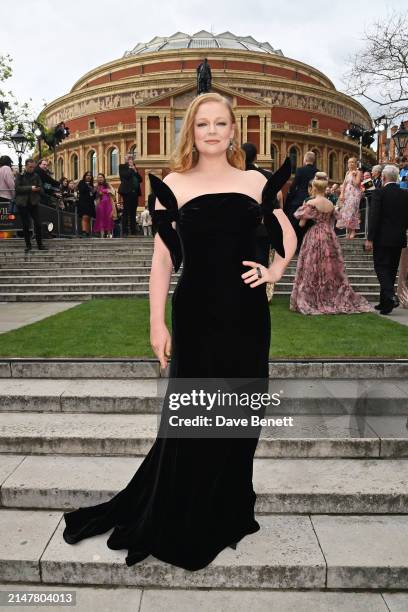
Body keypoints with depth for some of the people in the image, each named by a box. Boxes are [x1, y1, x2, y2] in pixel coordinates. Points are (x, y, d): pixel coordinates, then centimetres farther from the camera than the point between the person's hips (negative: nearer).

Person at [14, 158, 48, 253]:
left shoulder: (36, 176, 8)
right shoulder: (20, 175, 0)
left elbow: (41, 189, 7)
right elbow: (17, 188, -11)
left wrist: (37, 189, -16)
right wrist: (30, 188, -18)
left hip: (34, 202, 2)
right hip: (22, 203, -2)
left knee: (38, 224, -1)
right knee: (25, 225, 3)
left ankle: (40, 244, 10)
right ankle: (28, 245, 13)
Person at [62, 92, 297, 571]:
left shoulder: (256, 183, 6)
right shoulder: (173, 186, 1)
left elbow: (287, 237, 18)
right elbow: (162, 258, -2)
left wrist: (274, 271, 1)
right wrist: (157, 323, -7)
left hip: (247, 314, 3)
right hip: (195, 313, -2)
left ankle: (228, 514, 36)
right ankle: (178, 526, 31)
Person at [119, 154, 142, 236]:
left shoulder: (134, 168, 23)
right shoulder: (122, 167, 8)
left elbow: (140, 179, 15)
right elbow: (125, 176, -11)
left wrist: (135, 171, 2)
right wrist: (131, 169, 1)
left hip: (135, 191, 6)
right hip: (127, 191, -5)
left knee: (133, 212, 4)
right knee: (126, 211, -10)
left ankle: (133, 231, 4)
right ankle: (124, 231, -12)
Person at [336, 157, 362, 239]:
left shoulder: (358, 172, -1)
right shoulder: (347, 172, 17)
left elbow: (356, 184, -13)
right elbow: (344, 184, 11)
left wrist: (353, 175, -9)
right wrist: (342, 194, -1)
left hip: (354, 194, -6)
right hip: (346, 194, 6)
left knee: (351, 211, -12)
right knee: (345, 211, 0)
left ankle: (353, 230, -7)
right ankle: (347, 231, 4)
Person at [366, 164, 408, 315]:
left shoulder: (379, 193, -10)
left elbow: (374, 217, -14)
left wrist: (370, 238, -12)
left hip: (382, 238, -5)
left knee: (381, 267, 0)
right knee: (392, 269, 13)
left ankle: (390, 296, -21)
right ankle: (385, 302, 20)